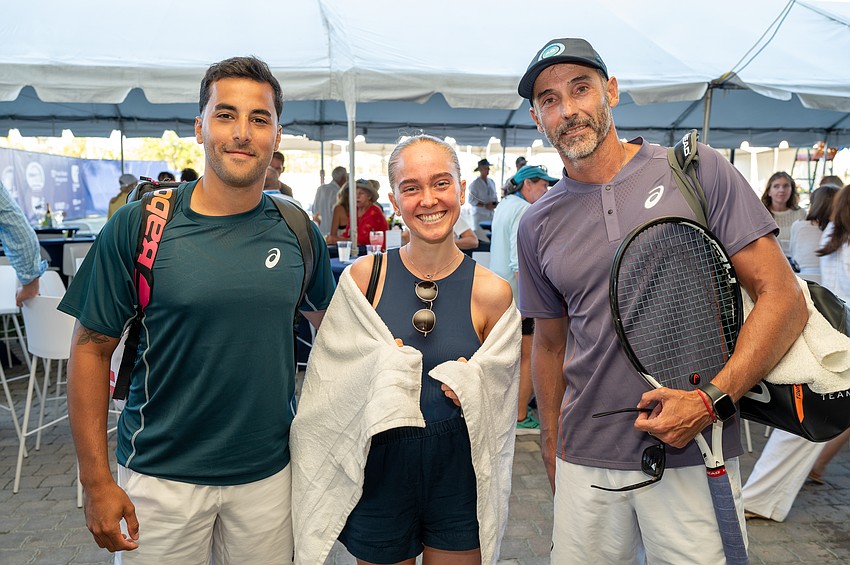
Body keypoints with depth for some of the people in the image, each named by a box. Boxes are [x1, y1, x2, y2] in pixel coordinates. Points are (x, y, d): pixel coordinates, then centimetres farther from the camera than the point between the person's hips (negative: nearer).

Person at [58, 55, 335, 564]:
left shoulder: (297, 232, -3)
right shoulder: (137, 226, -10)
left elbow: (328, 323, 11)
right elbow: (92, 349, -6)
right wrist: (97, 480, -7)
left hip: (269, 473, 2)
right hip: (161, 478, -2)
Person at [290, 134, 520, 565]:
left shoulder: (491, 292, -7)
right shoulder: (362, 277, -7)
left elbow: (497, 398, 7)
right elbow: (333, 379, 2)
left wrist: (472, 390, -13)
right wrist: (381, 369, -15)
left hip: (457, 471, 1)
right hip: (378, 468, 0)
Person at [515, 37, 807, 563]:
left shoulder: (700, 170, -4)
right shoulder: (537, 225, 5)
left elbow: (783, 298, -6)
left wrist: (712, 400, -18)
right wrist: (553, 461, 13)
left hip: (694, 459, -2)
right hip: (585, 463, 3)